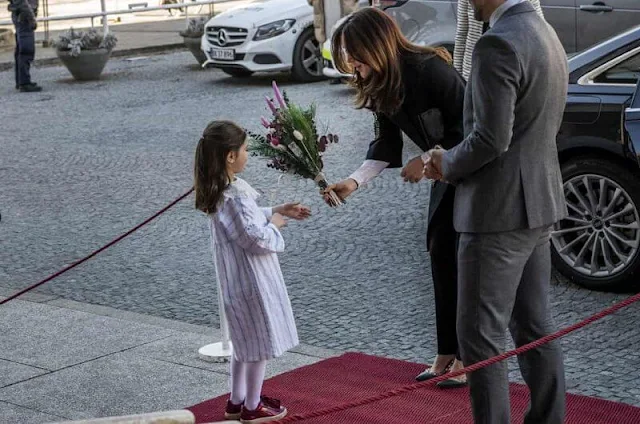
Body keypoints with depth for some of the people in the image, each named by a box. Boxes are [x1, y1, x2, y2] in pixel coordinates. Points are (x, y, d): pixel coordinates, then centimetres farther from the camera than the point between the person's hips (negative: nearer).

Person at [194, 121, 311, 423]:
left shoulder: (218, 192, 3)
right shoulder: (236, 196, -28)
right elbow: (257, 239, -26)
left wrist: (275, 211, 13)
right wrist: (275, 225, -8)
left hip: (235, 279, 10)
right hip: (252, 280, -10)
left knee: (245, 342, 22)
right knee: (260, 344, 6)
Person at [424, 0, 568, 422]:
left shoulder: (498, 45, -19)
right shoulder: (546, 35, 12)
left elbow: (490, 139, -23)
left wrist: (448, 163, -4)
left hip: (499, 211, -10)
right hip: (539, 202, 10)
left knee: (481, 337, -2)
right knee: (536, 328, 15)